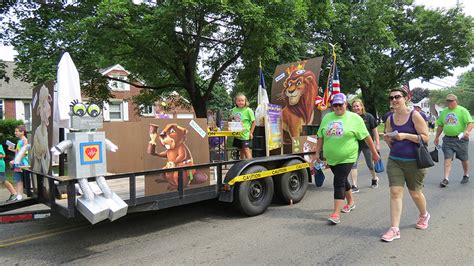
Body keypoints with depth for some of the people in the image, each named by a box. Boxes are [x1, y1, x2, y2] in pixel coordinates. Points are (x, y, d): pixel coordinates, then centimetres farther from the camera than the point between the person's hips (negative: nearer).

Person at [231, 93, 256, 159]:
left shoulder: (248, 110, -12)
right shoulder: (234, 110, 4)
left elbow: (253, 122, -8)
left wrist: (251, 133, -9)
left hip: (245, 134, -6)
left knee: (246, 149, -11)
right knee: (241, 150, 18)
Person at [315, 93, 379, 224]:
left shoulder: (355, 118, -5)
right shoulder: (327, 118, 7)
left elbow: (367, 137, 0)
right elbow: (321, 137, 12)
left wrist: (374, 152, 4)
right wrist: (317, 153, 11)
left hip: (347, 158, -5)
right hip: (331, 158, 5)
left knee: (339, 182, -11)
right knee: (343, 180, 19)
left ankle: (336, 213, -8)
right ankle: (351, 202, 40)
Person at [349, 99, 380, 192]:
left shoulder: (369, 117, -6)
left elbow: (375, 131, -2)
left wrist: (377, 144, -5)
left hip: (367, 144, -2)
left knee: (370, 163, 12)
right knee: (352, 164, -7)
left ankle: (374, 178, 42)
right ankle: (354, 186, -1)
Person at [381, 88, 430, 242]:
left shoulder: (414, 115, -8)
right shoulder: (390, 119, 5)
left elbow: (426, 138, -12)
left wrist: (405, 135, -23)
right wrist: (387, 139, -10)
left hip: (414, 162, -3)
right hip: (394, 161, 3)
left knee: (415, 193, 13)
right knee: (395, 192, -6)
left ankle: (424, 215, 44)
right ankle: (394, 229, -3)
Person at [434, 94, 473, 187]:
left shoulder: (462, 110, -4)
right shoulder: (443, 112, 10)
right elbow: (440, 126, 18)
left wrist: (467, 131, -32)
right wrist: (437, 137, 17)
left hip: (460, 139, -3)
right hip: (447, 139, 3)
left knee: (464, 159, 11)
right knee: (447, 158, -6)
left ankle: (466, 176, 32)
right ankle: (446, 179, -8)